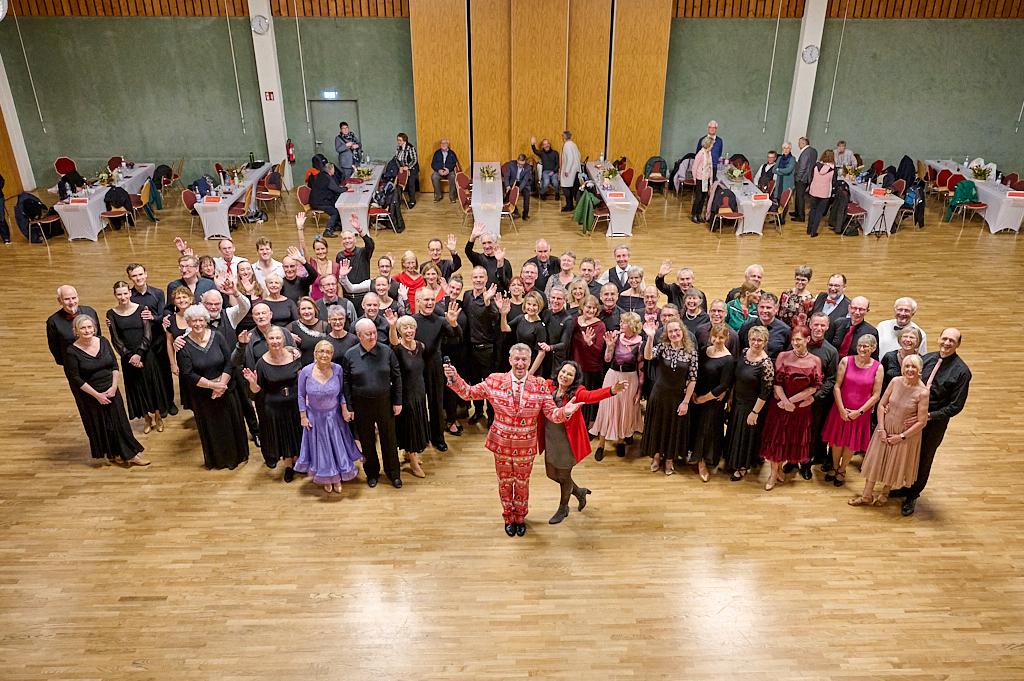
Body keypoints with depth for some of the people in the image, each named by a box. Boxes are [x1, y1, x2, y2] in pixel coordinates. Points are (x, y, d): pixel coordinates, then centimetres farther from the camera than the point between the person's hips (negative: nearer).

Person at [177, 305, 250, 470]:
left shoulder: (217, 337, -7)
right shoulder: (184, 345, -11)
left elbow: (229, 362, -6)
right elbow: (188, 374, -14)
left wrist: (221, 384, -16)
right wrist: (213, 385, -18)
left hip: (226, 389, 1)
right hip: (202, 394, -1)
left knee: (232, 423, 12)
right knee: (211, 427, 12)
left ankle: (237, 455, 32)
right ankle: (218, 459, 32)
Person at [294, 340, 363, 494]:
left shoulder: (338, 369, -16)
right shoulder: (306, 371, -17)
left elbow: (341, 392, -3)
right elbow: (301, 395, -6)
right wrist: (303, 417, -5)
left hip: (334, 416, 1)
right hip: (315, 417, 0)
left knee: (337, 447, 13)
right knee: (320, 448, 16)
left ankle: (337, 478, 36)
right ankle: (326, 478, 39)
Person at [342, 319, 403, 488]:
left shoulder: (386, 351, -7)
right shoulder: (350, 355, -7)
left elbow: (396, 377, -1)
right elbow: (345, 383, -2)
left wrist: (398, 401, -1)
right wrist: (347, 407, -3)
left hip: (385, 403, 0)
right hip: (361, 406, 0)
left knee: (389, 438, 11)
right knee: (367, 441, 14)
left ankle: (393, 473, 29)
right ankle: (372, 472, 34)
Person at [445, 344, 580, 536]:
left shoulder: (540, 384, -10)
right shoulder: (495, 380, -10)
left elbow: (551, 413, -13)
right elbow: (468, 393, -6)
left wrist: (565, 412, -34)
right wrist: (454, 378, -23)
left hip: (526, 446, 0)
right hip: (502, 444, 0)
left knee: (522, 483, 19)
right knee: (505, 482, 18)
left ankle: (520, 518, 44)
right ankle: (509, 518, 43)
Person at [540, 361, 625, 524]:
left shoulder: (577, 392, -20)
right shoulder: (549, 387, -6)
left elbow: (590, 396, -38)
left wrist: (612, 390, -58)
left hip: (567, 441, -5)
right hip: (550, 439, 5)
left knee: (564, 475, 13)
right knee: (551, 474, 20)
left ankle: (563, 509, 41)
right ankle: (579, 492, 48)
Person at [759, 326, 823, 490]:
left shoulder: (815, 361, -6)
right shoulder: (783, 356, -8)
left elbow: (814, 387, -7)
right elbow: (777, 382, -9)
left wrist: (792, 400, -13)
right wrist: (785, 401, -20)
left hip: (802, 407, 1)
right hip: (781, 404, -1)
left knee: (795, 438, 13)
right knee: (776, 437, 4)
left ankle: (780, 467, 35)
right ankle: (774, 473, 19)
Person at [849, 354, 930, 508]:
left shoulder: (922, 392, -21)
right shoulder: (896, 381, -11)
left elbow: (922, 422, -16)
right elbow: (881, 405, -3)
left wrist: (901, 436, -12)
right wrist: (881, 429, -8)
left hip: (905, 434, -3)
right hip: (886, 429, 3)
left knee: (895, 465, 16)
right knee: (875, 461, 12)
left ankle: (884, 493, 41)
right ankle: (867, 495, 27)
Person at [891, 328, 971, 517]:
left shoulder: (961, 371, -15)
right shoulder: (926, 358, -3)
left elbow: (955, 406, -14)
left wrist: (928, 416, -20)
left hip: (934, 423, -3)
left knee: (923, 461, 13)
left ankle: (912, 496, 32)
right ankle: (904, 487, 40)